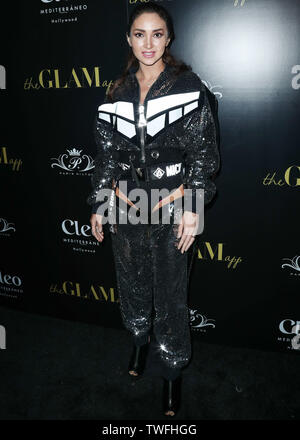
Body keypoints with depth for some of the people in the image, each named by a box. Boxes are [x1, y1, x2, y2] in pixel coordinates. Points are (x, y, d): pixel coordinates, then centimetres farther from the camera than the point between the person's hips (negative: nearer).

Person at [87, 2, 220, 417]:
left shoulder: (188, 86, -6)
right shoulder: (118, 92, 4)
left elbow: (202, 152, -6)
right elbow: (107, 153, 9)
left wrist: (193, 207, -12)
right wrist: (99, 205, 9)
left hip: (171, 206, -3)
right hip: (125, 205, 4)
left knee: (170, 294, 7)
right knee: (132, 282, 19)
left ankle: (173, 370, 29)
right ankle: (139, 339, 48)